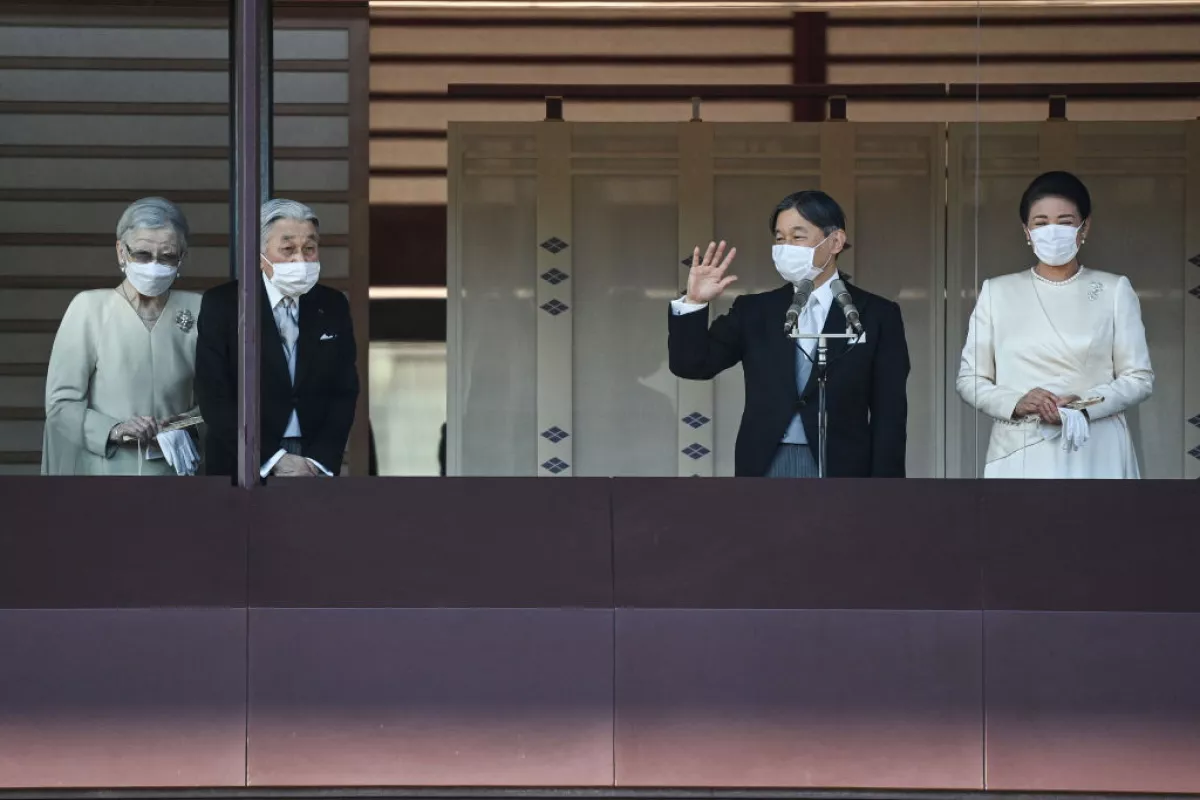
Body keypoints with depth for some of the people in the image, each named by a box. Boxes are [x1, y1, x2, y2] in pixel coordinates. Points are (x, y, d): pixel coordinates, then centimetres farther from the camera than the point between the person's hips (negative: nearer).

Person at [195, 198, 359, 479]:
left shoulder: (333, 307, 7)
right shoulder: (222, 305, -3)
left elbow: (345, 390, 6)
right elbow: (214, 396, -8)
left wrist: (318, 459, -8)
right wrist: (271, 460, -14)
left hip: (316, 464, 3)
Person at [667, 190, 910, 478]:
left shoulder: (876, 315, 4)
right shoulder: (754, 311, 12)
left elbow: (890, 416, 1)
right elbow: (692, 365, 8)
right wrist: (694, 303, -7)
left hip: (839, 471, -2)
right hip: (764, 469, 3)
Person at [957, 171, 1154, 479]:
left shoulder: (1114, 291, 8)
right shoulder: (997, 292, 10)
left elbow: (1140, 378, 5)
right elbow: (969, 378, 8)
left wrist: (1083, 404, -13)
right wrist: (1016, 403, -11)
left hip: (1094, 456, -1)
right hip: (1019, 455, 1)